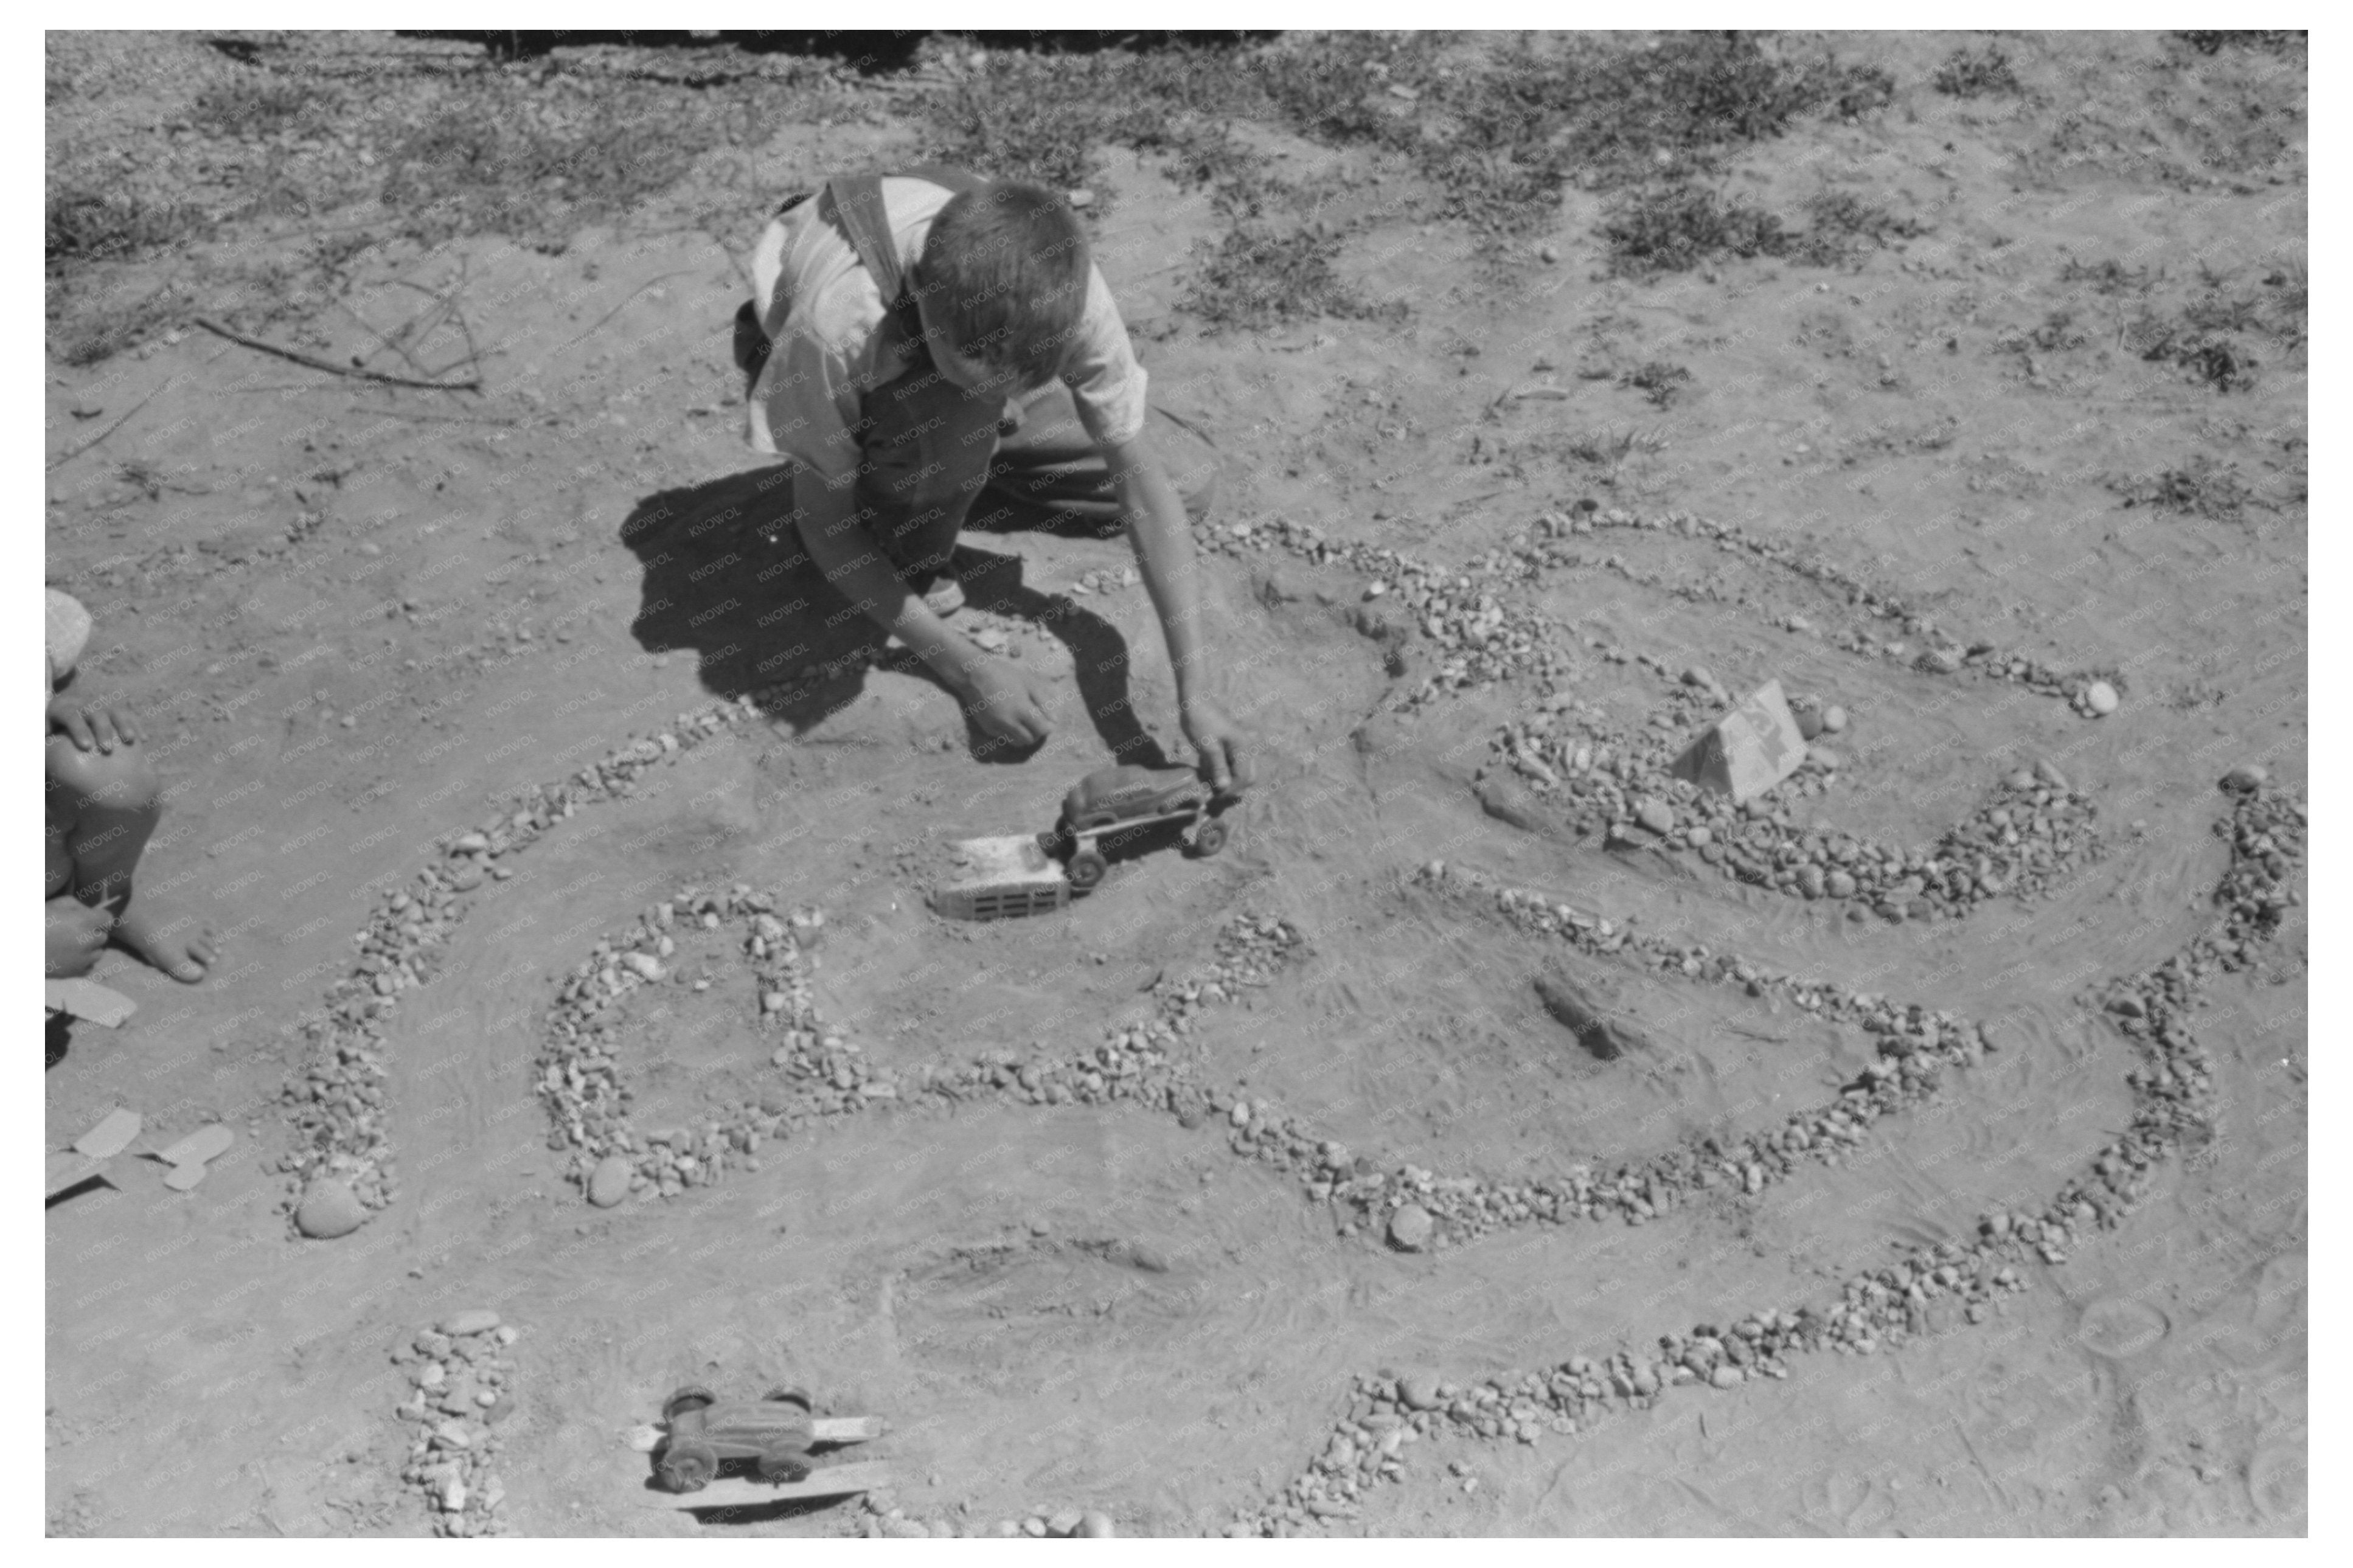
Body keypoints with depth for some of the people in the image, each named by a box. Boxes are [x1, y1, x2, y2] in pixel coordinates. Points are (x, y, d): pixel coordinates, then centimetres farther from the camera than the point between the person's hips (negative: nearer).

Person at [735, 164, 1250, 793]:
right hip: (840, 391, -3)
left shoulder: (1059, 284, -35)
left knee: (1191, 480, -6)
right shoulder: (836, 324, -44)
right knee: (953, 413, -40)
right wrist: (966, 668, -34)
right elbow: (823, 521, -30)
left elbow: (1140, 478, -30)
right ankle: (916, 566, -9)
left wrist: (1194, 694, -35)